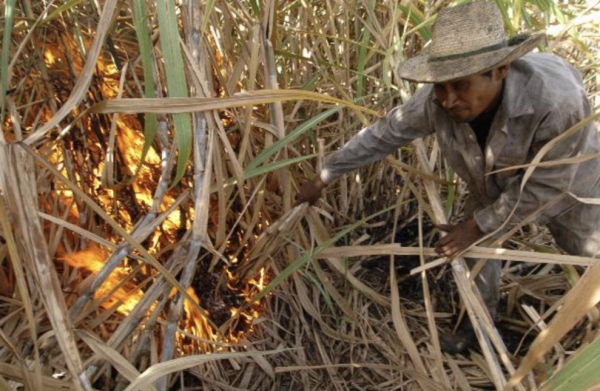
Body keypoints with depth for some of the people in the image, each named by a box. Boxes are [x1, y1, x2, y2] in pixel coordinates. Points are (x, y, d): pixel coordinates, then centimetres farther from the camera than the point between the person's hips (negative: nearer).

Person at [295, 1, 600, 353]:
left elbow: (546, 185, -31)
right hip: (494, 186, 3)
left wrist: (478, 225, -25)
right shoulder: (436, 100, -34)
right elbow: (382, 136, -21)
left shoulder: (558, 100, -45)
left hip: (567, 185, -2)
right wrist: (324, 178, -14)